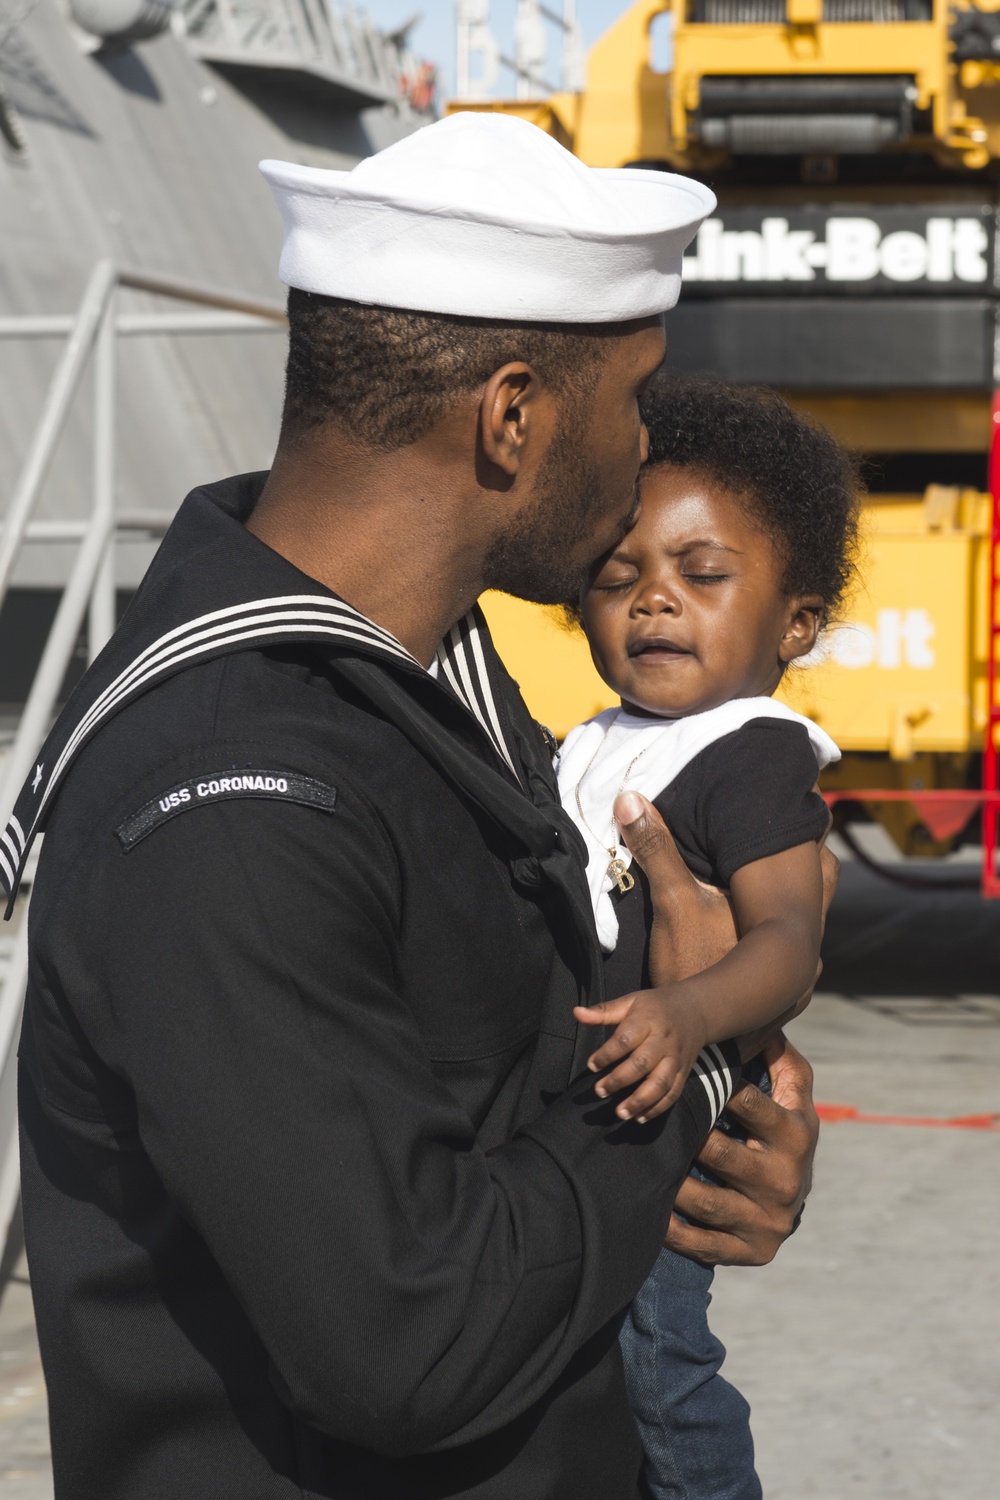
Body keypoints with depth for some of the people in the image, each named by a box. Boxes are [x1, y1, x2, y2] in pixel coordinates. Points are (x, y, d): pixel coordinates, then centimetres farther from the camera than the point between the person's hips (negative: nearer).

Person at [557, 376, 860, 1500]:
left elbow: (786, 935, -27)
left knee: (649, 1343, -14)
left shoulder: (753, 754, -14)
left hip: (670, 1120, -9)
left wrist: (687, 1015, -43)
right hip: (574, 1115, 9)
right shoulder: (594, 747, 13)